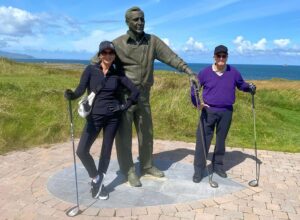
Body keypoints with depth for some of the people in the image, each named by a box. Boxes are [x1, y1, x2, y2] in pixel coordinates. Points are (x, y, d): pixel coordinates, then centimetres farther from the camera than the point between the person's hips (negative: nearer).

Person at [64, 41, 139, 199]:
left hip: (113, 117, 2)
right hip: (94, 116, -1)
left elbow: (135, 91, 7)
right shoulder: (90, 70, -3)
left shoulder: (118, 74, 2)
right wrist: (71, 95, -34)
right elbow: (81, 89, -14)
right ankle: (96, 178, 15)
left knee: (106, 150, 8)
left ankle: (99, 183, 25)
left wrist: (126, 106, -2)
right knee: (82, 150, -10)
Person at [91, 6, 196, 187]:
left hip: (143, 96, 4)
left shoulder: (153, 41, 2)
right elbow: (96, 62, -1)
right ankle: (129, 171, 18)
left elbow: (172, 57, -3)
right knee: (124, 135, 3)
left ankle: (147, 165, 33)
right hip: (123, 96, -3)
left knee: (147, 132, 15)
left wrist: (189, 72, -13)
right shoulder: (118, 44, -6)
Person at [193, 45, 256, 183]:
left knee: (221, 140, 14)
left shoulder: (233, 72, -1)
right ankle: (199, 169, 5)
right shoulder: (205, 72, -4)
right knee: (203, 140, -3)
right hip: (208, 111, -2)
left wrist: (250, 87, -8)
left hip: (226, 112, 2)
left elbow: (241, 85, 14)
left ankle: (217, 165, 30)